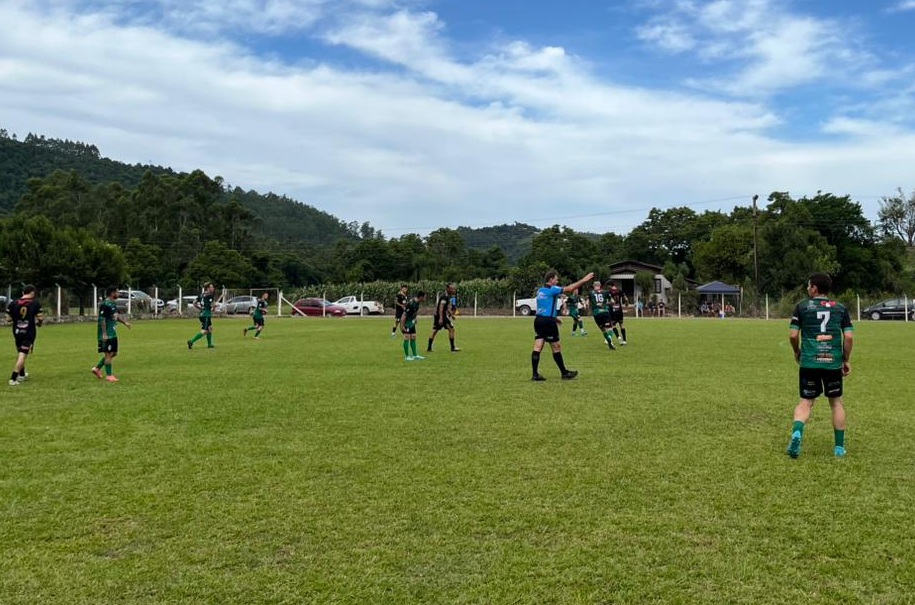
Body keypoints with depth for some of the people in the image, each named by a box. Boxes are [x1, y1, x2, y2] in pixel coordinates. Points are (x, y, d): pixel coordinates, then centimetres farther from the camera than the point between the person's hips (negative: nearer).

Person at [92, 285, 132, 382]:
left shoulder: (114, 303, 11)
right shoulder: (105, 304, -18)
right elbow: (102, 320, -20)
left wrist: (125, 322, 11)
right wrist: (104, 334, -22)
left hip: (113, 333, 10)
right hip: (107, 334, -10)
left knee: (113, 353, 14)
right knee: (108, 354, -2)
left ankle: (97, 368, 26)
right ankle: (109, 375, 6)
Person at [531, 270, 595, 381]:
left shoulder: (540, 291, 15)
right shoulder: (552, 289, -9)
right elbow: (569, 289, -13)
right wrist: (583, 280, -7)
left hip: (538, 319, 8)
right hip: (548, 321, -8)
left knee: (537, 348, 1)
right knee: (556, 347, 4)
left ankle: (535, 375, -3)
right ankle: (564, 373, 14)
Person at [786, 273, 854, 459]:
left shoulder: (802, 306, 2)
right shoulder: (840, 308, 7)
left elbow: (793, 334, -2)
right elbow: (849, 337, 0)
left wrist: (797, 352, 16)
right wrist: (847, 360, 12)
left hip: (809, 362, -1)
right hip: (833, 362, 1)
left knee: (806, 402, 7)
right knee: (836, 402, 16)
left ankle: (797, 433, -19)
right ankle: (839, 447, 18)